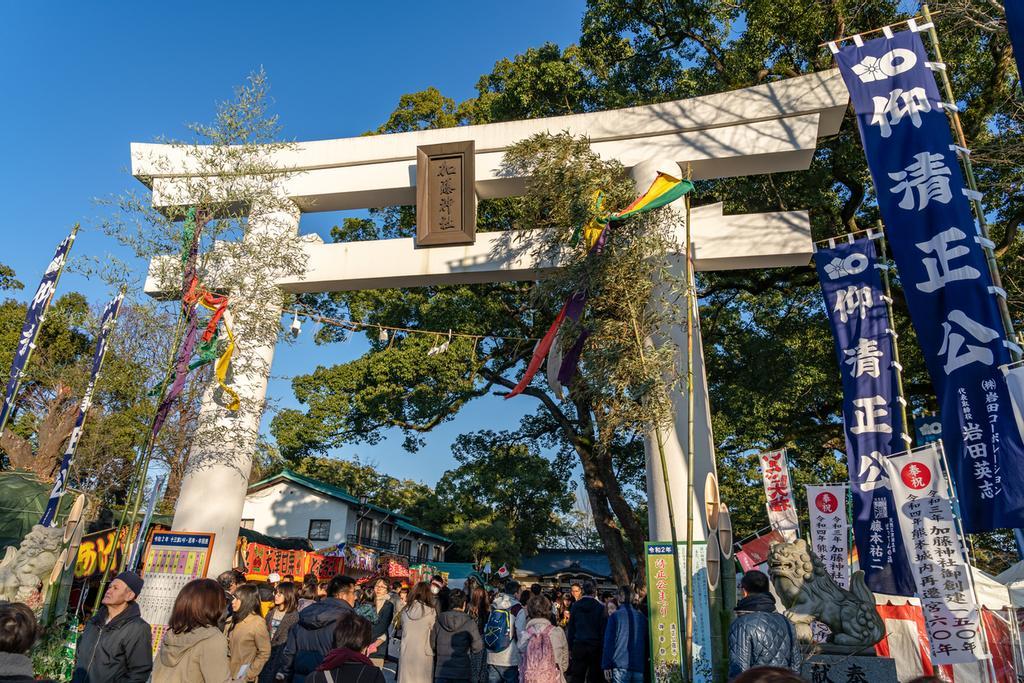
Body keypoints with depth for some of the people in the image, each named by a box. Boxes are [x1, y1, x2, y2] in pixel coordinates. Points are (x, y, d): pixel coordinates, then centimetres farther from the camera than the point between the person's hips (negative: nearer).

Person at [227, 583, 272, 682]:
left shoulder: (257, 623, -16)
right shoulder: (231, 620, 3)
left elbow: (264, 653, -13)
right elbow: (226, 645, 9)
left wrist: (249, 675, -14)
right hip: (227, 674, 6)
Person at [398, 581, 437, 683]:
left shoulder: (406, 610, -1)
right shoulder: (430, 612, -10)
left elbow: (403, 630, 7)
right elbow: (433, 632, -2)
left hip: (405, 654, 3)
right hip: (423, 654, -3)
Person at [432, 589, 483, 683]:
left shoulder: (439, 621, -2)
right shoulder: (469, 622, -12)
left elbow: (432, 645, 7)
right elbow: (478, 647, -9)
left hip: (441, 672, 3)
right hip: (462, 673, -2)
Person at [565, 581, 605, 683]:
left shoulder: (575, 605, 1)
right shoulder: (600, 607, -5)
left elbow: (571, 628, 3)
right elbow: (603, 630, -4)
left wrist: (570, 648, 8)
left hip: (578, 645, 1)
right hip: (595, 647, -1)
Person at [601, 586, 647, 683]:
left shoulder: (615, 616, -1)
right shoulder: (641, 617, 9)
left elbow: (608, 642, -4)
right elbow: (646, 643, 13)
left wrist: (606, 665, -1)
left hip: (621, 665, -3)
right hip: (639, 667, 4)